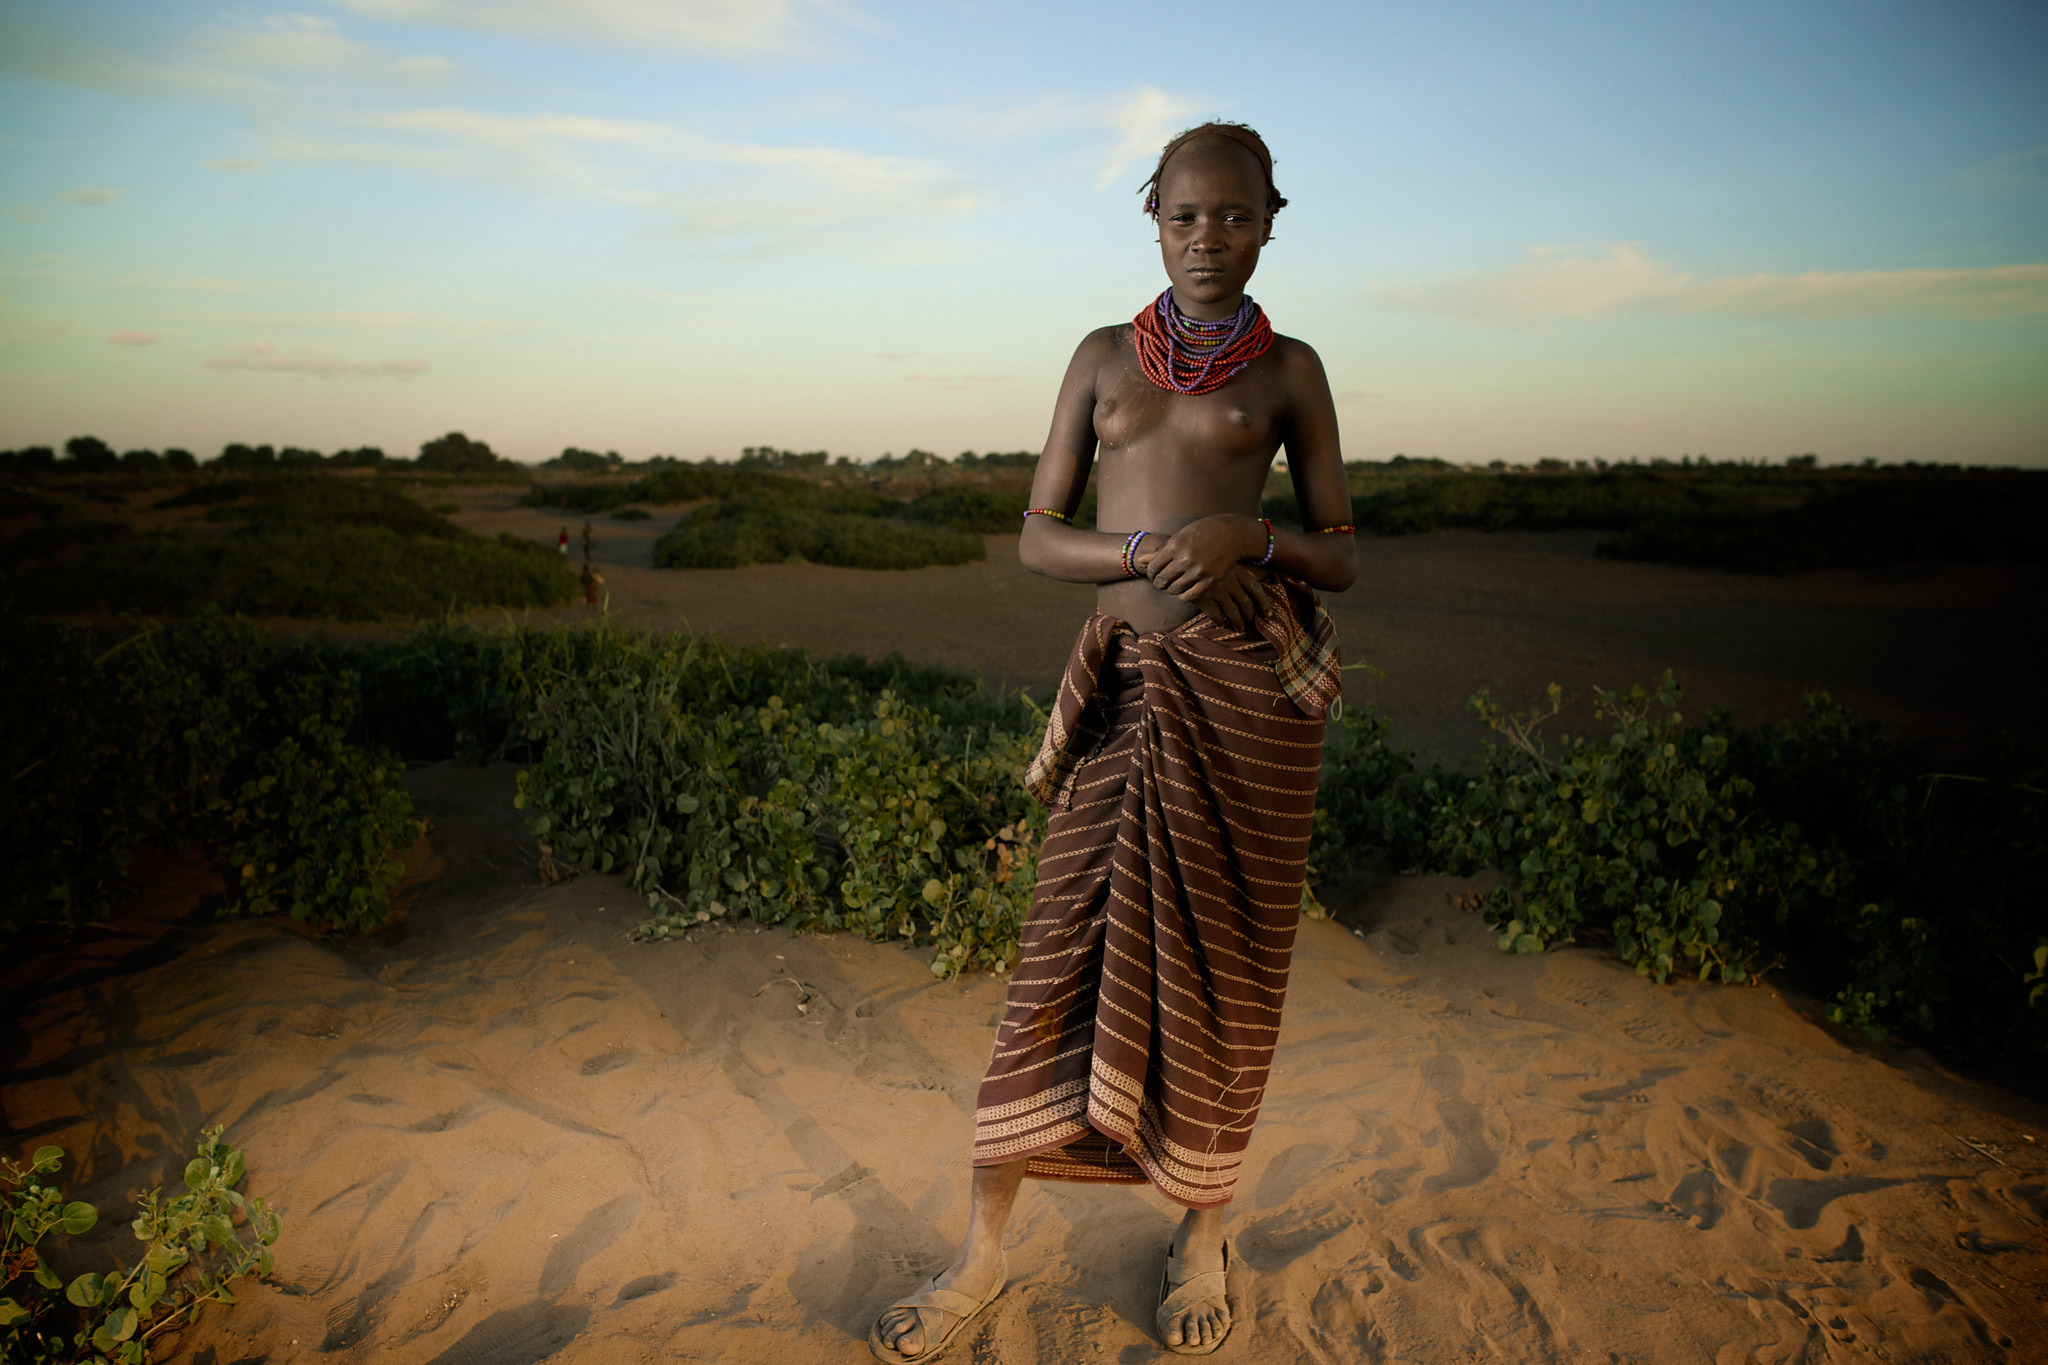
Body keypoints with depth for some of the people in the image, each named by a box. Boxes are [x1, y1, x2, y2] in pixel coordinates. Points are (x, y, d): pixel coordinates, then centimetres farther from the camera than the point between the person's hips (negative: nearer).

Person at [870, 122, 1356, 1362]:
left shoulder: (1289, 368, 8)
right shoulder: (1104, 356, 12)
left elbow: (1344, 557, 7)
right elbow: (1037, 536, 7)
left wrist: (1251, 539, -14)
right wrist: (1152, 551, -12)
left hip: (1247, 687, -1)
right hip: (1126, 680, 1)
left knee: (1223, 962, 6)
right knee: (1068, 952, 1)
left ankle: (1205, 1233, 28)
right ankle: (986, 1251, 15)